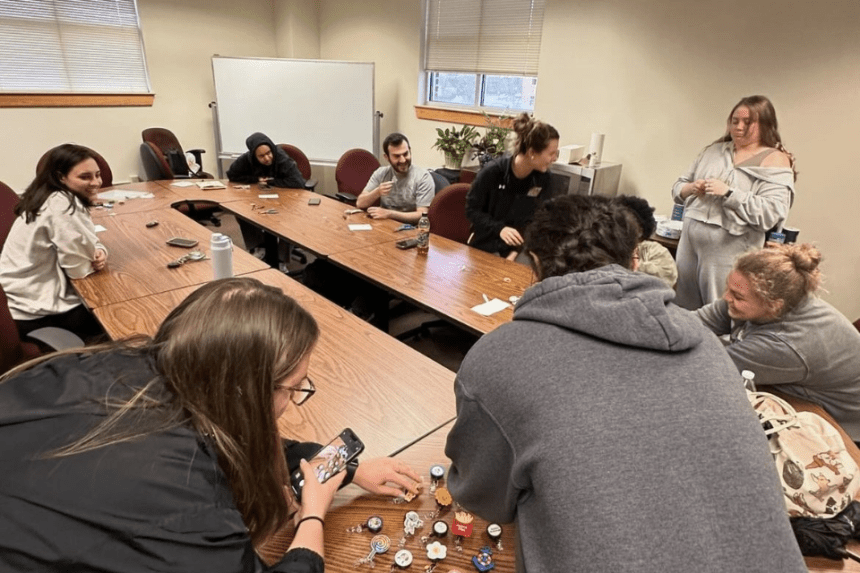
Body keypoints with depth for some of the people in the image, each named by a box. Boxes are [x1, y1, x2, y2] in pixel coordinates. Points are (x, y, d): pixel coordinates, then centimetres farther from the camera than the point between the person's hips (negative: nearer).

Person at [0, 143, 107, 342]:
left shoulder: (56, 197, 4)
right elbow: (80, 267, -23)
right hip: (33, 314, -9)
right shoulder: (62, 205, -25)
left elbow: (82, 245, 10)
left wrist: (98, 251, -11)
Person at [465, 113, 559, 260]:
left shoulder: (543, 178, -4)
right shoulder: (493, 172, -15)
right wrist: (499, 229, -25)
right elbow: (471, 210, -9)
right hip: (486, 247, -2)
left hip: (518, 249, 3)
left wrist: (517, 251, -16)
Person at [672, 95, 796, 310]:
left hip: (729, 252, -5)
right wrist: (690, 189, -8)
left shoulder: (775, 161, -4)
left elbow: (771, 213, -16)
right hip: (689, 243, 5)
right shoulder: (714, 150, 12)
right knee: (683, 313, 14)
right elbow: (678, 186, 14)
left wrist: (729, 193, -21)